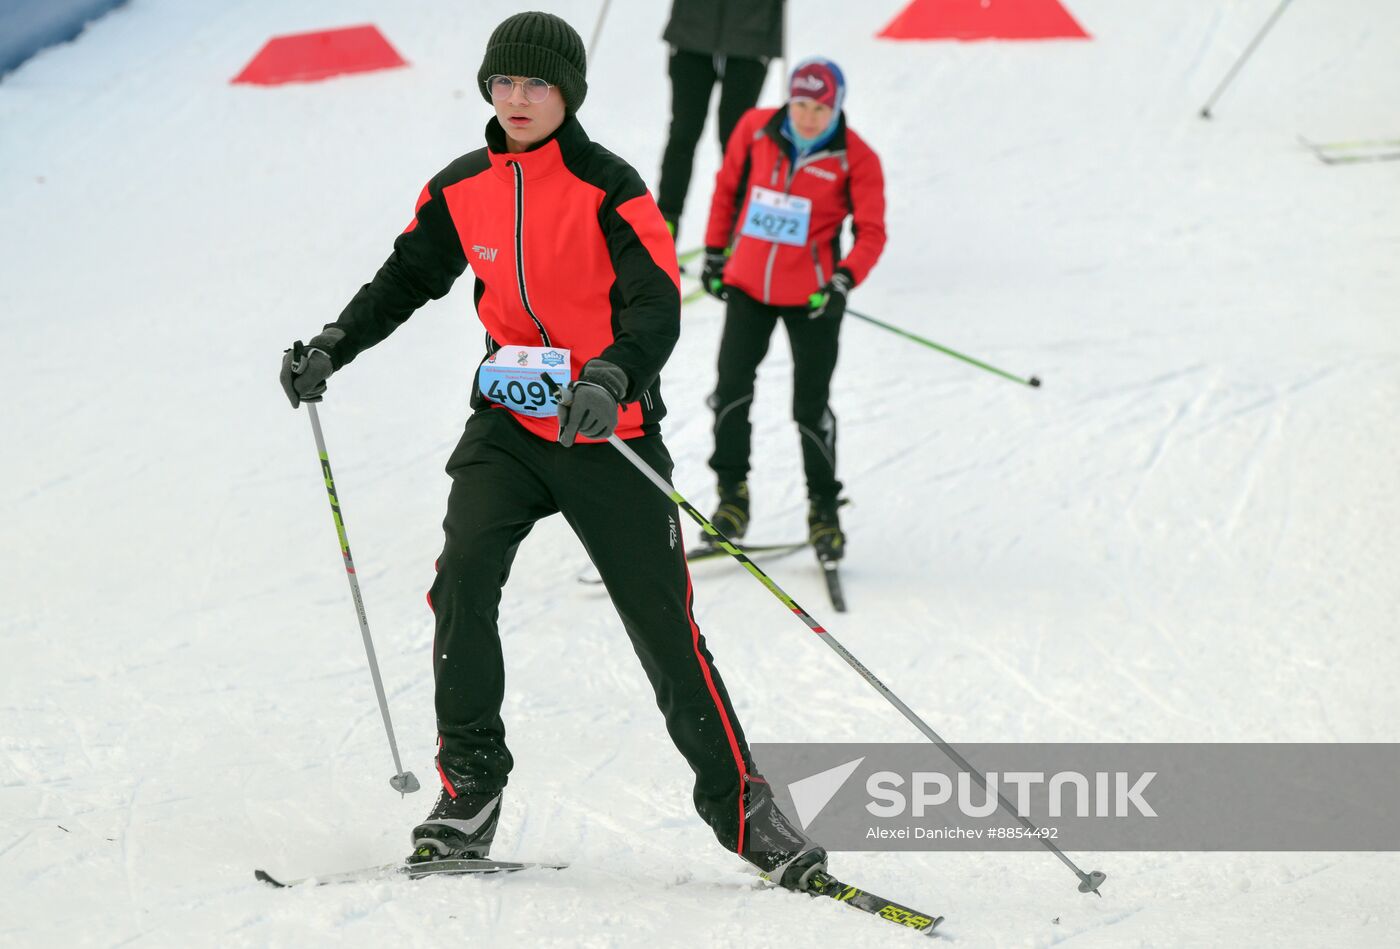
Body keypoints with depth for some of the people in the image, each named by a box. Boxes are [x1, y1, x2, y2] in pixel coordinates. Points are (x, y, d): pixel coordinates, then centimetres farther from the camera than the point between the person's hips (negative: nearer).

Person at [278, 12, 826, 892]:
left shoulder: (607, 187, -11)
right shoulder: (462, 190, 3)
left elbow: (657, 304, -20)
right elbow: (408, 277, 18)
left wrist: (609, 380, -38)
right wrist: (332, 348, 5)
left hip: (606, 431, -4)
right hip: (507, 423, 4)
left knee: (665, 625, -3)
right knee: (463, 578, -18)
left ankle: (740, 803, 9)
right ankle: (471, 786, -6)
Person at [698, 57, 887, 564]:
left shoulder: (855, 158, -11)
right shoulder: (755, 128, -4)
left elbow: (871, 232, -9)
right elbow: (728, 186, 11)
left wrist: (844, 279, -25)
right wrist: (715, 251, 14)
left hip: (810, 295, -2)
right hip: (748, 282, 2)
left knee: (811, 407, 1)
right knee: (732, 389, -4)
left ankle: (823, 507, 17)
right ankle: (731, 493, 13)